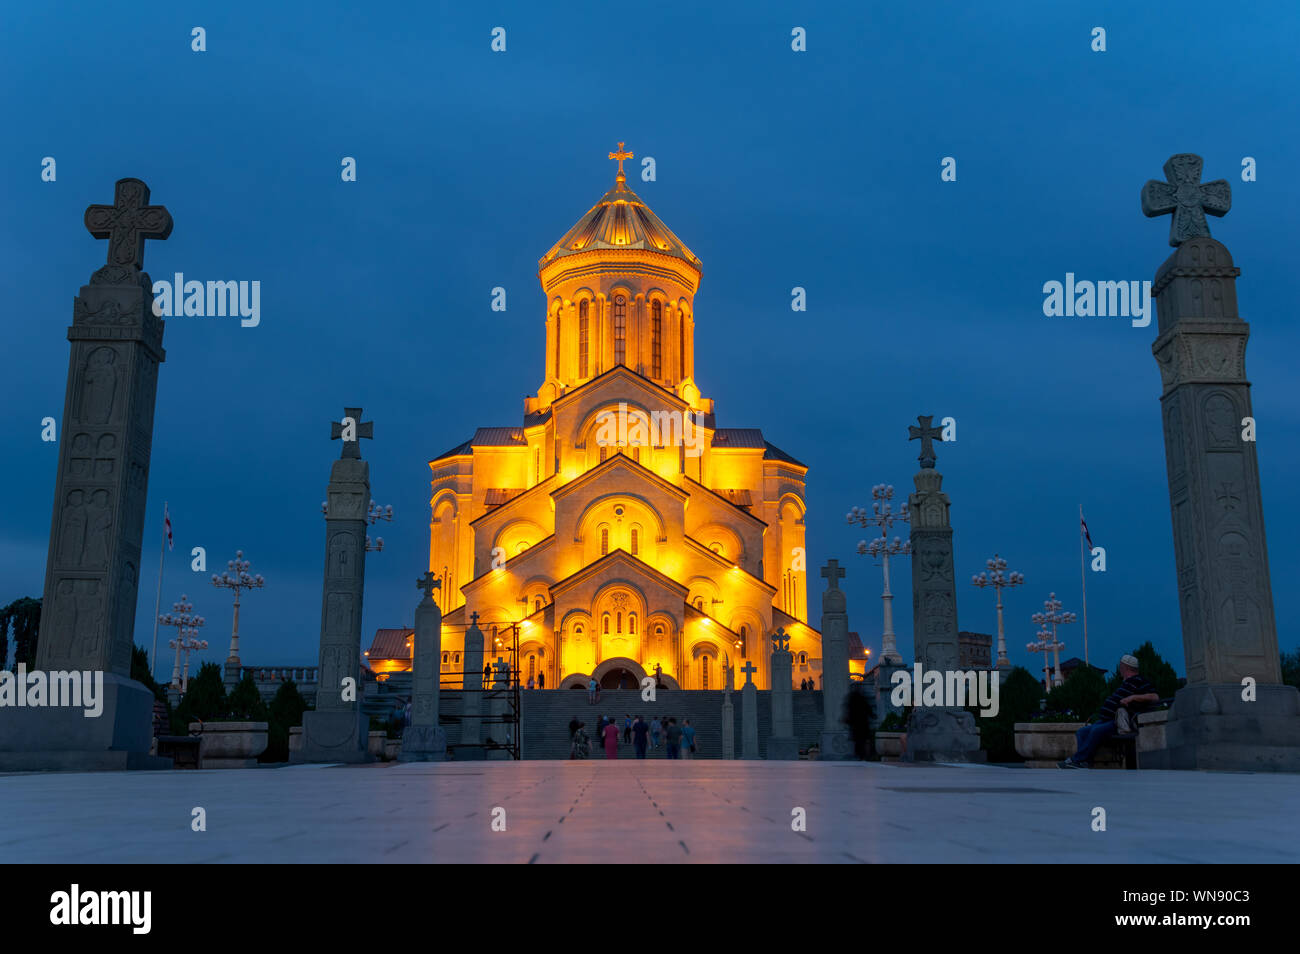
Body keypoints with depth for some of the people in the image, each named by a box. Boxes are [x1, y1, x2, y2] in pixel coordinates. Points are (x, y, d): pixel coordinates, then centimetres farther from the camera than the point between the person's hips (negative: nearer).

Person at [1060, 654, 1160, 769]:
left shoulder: (1139, 681, -2)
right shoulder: (1126, 683, 28)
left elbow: (1155, 697, -16)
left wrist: (1133, 697, -22)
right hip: (1106, 721, 10)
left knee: (1097, 730, -32)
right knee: (1081, 733, -4)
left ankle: (1076, 760, -28)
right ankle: (1085, 762, -21)